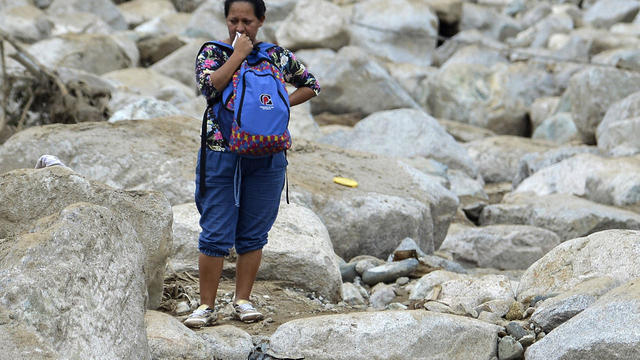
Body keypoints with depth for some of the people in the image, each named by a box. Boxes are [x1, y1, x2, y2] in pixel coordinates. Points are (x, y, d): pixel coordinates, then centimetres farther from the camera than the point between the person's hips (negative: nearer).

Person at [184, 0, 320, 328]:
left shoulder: (278, 55, 8)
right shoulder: (212, 52, 1)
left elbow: (311, 86, 18)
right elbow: (209, 87, -18)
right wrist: (238, 54, -13)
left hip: (266, 157, 2)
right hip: (221, 154, -2)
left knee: (253, 234, 8)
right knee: (216, 234, -3)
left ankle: (243, 300, 18)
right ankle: (207, 305, 5)